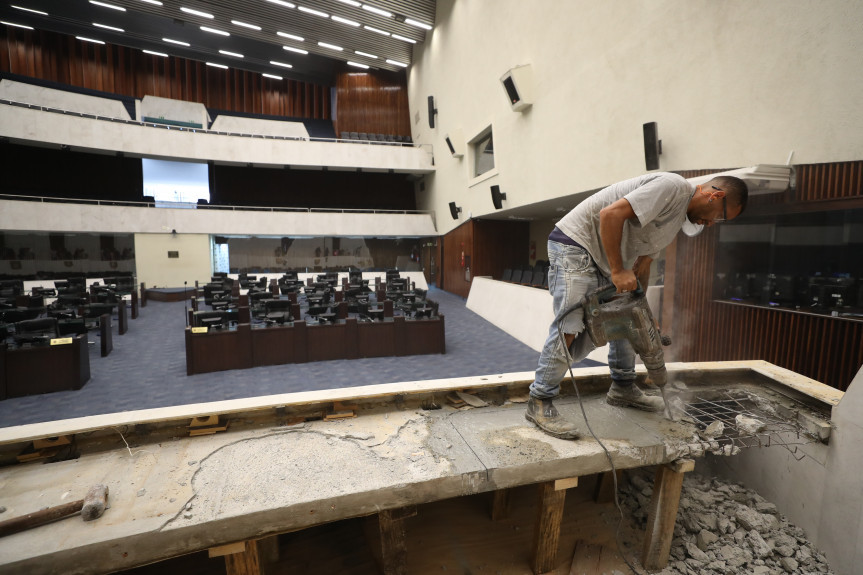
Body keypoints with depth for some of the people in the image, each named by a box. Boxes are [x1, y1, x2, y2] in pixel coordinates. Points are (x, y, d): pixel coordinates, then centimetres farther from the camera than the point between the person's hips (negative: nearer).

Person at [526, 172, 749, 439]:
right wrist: (618, 271, -24)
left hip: (603, 261, 11)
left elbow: (643, 262, 19)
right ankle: (539, 403, -10)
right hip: (574, 241, -11)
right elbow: (611, 213, -25)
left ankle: (623, 388, 32)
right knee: (571, 325, -19)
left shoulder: (679, 216, 19)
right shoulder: (673, 186, -13)